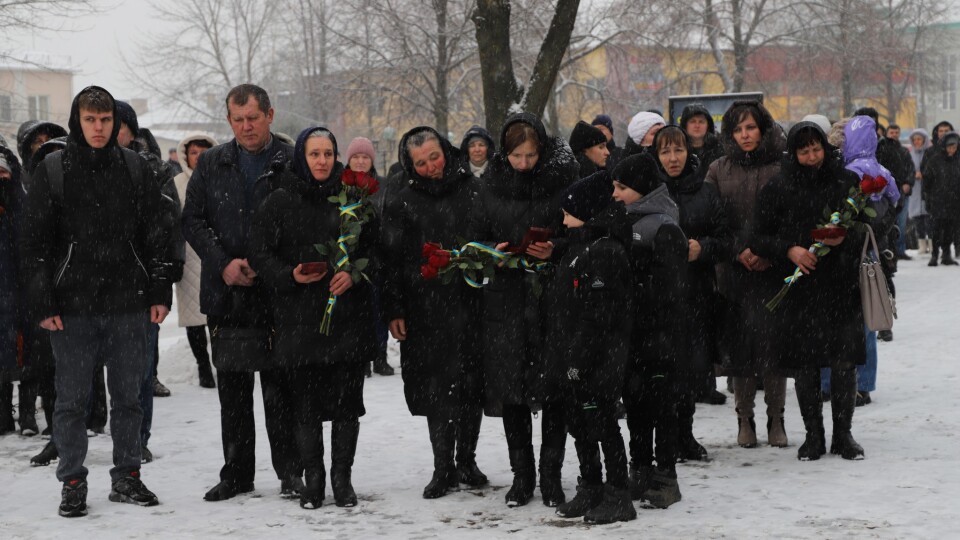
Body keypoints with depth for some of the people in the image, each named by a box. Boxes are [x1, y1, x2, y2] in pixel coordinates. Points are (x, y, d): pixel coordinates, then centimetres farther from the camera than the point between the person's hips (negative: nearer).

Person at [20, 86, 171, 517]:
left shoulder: (134, 168, 7)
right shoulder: (52, 171, 0)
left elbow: (154, 235, 10)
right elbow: (35, 242, -1)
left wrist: (159, 292, 4)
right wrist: (42, 303, -7)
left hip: (128, 303, 2)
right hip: (72, 304, -2)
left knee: (128, 396, 9)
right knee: (72, 400, 3)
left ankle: (127, 477, 20)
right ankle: (73, 483, 14)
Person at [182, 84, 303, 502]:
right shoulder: (211, 164, 10)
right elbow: (193, 220, 8)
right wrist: (224, 264, -7)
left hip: (277, 291, -3)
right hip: (227, 293, 3)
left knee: (281, 387, 0)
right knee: (232, 389, 8)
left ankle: (290, 471, 10)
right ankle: (236, 473, 17)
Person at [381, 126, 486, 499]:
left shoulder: (474, 190, 5)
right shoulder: (403, 203, 5)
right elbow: (391, 260, 3)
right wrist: (394, 310, -3)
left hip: (471, 304, 1)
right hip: (427, 311, -1)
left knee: (471, 385, 7)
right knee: (437, 388, -1)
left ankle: (466, 461, 21)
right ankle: (443, 468, 6)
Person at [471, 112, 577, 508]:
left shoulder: (564, 182, -1)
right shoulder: (492, 189, 6)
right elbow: (477, 240, 13)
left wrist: (555, 251, -15)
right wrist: (495, 252, -7)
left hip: (553, 296, -2)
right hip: (506, 299, 2)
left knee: (554, 388, 1)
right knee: (511, 388, 4)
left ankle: (551, 476, 11)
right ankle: (521, 475, 14)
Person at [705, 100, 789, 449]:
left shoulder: (782, 168, 3)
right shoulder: (719, 171, 9)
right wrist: (739, 251, -9)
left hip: (774, 270, -1)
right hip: (734, 272, 1)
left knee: (775, 341, -2)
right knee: (739, 343, 1)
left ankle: (775, 419, 9)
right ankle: (744, 419, 12)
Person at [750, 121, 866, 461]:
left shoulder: (848, 183, 6)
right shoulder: (778, 189, 2)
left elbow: (866, 229, 8)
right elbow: (759, 238, 2)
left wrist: (845, 238, -13)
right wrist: (789, 250, -14)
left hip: (842, 286, 1)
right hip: (797, 289, 0)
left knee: (845, 363, -1)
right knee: (805, 367, 3)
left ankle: (843, 435, 13)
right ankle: (813, 436, 15)